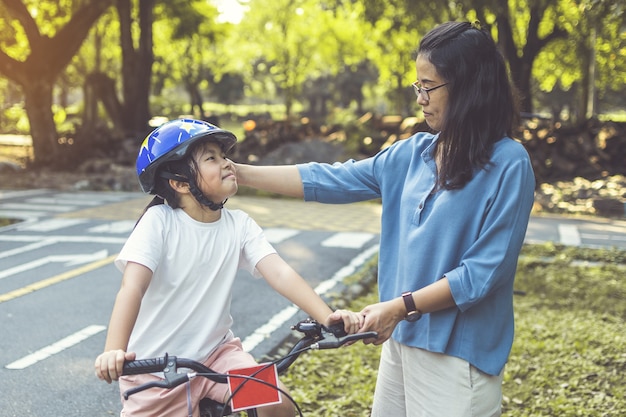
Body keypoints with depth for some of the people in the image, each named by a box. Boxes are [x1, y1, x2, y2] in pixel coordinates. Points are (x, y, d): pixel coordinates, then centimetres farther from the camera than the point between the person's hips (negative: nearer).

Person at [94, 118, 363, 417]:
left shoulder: (239, 225, -5)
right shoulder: (159, 221, -16)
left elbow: (280, 273, -17)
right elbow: (132, 287, -28)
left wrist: (327, 317, -32)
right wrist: (113, 352, -43)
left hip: (216, 353, 3)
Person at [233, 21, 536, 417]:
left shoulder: (509, 164, -14)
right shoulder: (413, 154, 4)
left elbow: (484, 270, -17)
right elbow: (331, 181, 5)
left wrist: (401, 306, -18)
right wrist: (239, 172, 3)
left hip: (458, 351, -6)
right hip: (403, 337, 6)